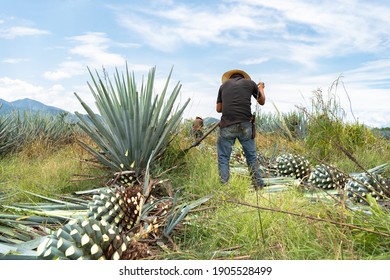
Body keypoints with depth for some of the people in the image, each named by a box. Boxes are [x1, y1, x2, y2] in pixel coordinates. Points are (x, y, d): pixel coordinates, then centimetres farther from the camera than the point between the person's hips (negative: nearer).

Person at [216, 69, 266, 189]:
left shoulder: (224, 85, 15)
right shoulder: (250, 83, 13)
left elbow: (218, 109, 18)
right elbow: (262, 102, 28)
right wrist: (261, 88, 46)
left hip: (227, 125, -1)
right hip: (245, 125, 1)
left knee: (223, 158, 8)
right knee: (252, 157, 15)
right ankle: (259, 186, 22)